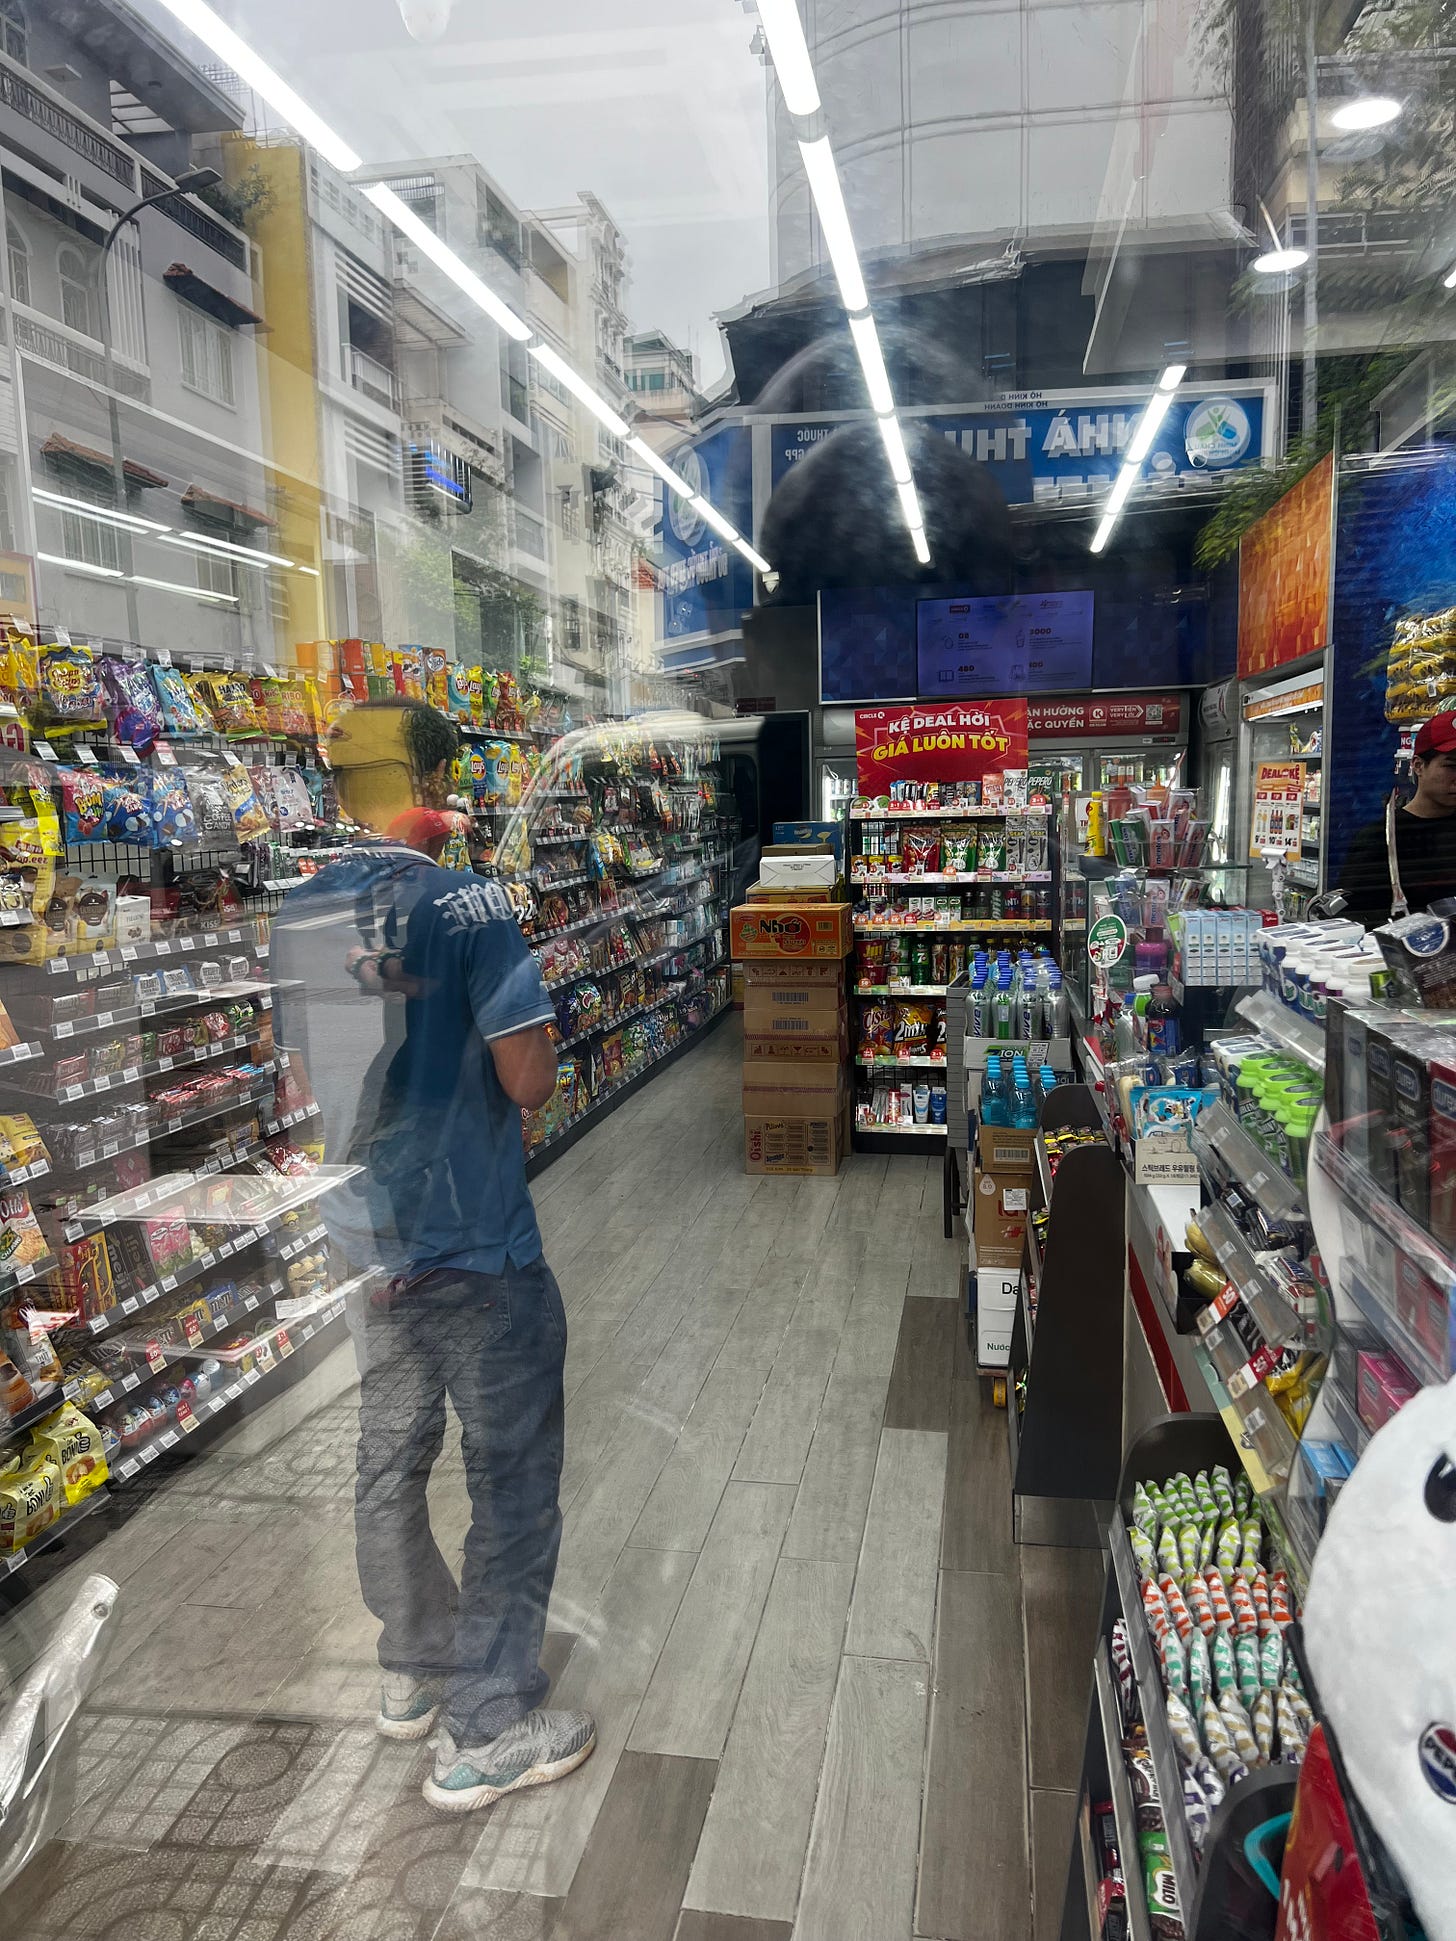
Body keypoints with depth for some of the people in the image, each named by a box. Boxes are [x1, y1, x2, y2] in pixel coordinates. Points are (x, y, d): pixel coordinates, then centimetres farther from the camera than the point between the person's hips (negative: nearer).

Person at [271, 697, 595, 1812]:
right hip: (479, 1248, -7)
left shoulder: (301, 916, 3)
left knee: (391, 1459, 22)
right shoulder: (470, 906, -19)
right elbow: (530, 1082, -19)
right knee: (512, 1485, 8)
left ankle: (415, 1667, 41)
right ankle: (485, 1734, 19)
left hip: (365, 1238, 8)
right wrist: (526, 1033, 1)